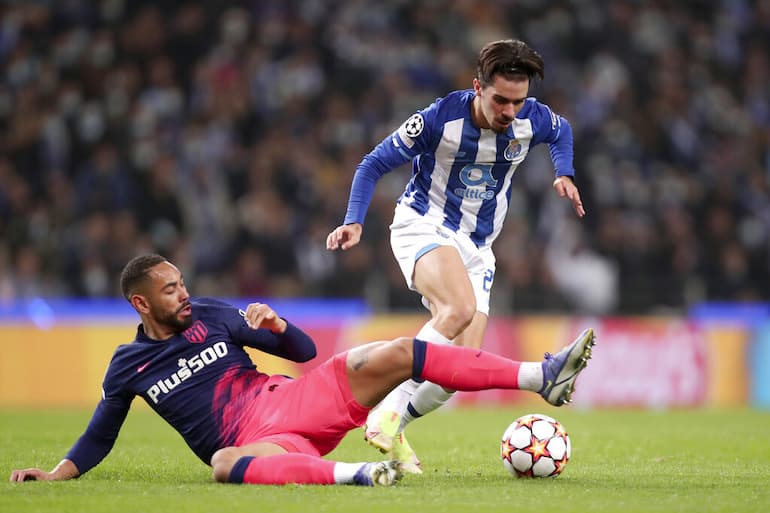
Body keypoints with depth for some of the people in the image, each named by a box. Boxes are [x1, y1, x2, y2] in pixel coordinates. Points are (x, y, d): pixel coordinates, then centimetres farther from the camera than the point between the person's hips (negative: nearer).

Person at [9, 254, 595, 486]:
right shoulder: (128, 366, 9)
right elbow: (99, 436, 18)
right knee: (225, 465, -44)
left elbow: (306, 350, 15)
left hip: (293, 400, 4)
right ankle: (354, 474, -62)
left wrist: (274, 324, -7)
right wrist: (56, 473, 2)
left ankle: (542, 377, -20)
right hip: (257, 440, -4)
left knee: (398, 355, -14)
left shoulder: (211, 317, 14)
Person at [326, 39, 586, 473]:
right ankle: (386, 413, -31)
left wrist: (565, 174, 3)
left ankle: (394, 427, 12)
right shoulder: (440, 119, -20)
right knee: (460, 308, -36)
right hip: (423, 226, -5)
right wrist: (354, 221, -21)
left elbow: (562, 131, 20)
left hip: (476, 247, 5)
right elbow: (373, 165, -9)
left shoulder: (533, 120, -8)